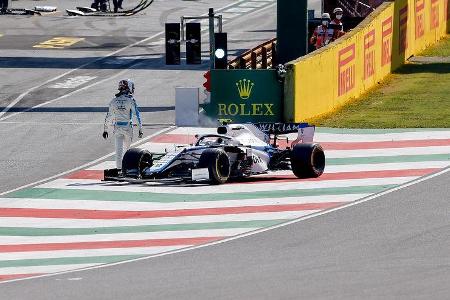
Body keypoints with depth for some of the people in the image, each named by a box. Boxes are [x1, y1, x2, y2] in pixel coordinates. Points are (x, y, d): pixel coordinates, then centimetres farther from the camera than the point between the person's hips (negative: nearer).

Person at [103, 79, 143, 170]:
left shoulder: (114, 100, 4)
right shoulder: (130, 100, -9)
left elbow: (108, 116, 9)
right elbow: (136, 115, -11)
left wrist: (105, 130, 17)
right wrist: (140, 129, -7)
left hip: (117, 127, 2)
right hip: (127, 127, -2)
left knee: (119, 150, -1)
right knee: (126, 148, 19)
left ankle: (119, 168, -9)